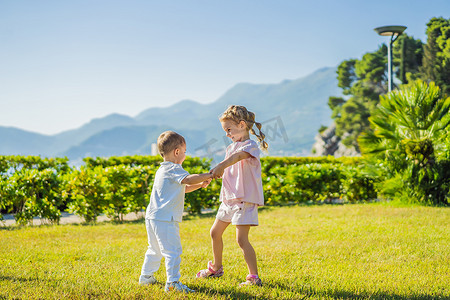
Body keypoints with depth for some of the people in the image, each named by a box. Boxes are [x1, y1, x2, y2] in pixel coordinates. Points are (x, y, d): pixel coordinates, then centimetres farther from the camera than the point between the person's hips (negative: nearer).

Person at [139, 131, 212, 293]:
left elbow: (182, 188, 26)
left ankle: (146, 276, 34)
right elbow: (188, 179, -30)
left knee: (155, 249, 23)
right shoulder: (173, 169, -12)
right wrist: (208, 175, -20)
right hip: (165, 219, -10)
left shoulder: (162, 170, 19)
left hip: (152, 218, 10)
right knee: (172, 250, -10)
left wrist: (200, 185, 16)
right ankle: (172, 282, -12)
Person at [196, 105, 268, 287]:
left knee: (241, 239, -15)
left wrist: (221, 165, -50)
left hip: (245, 199, -9)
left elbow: (238, 156, -34)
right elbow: (225, 171, 12)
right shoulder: (231, 147, 15)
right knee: (215, 232, 17)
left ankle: (254, 277, -6)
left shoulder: (250, 145, -12)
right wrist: (211, 176, -8)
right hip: (228, 198, 9)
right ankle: (216, 268, 37)